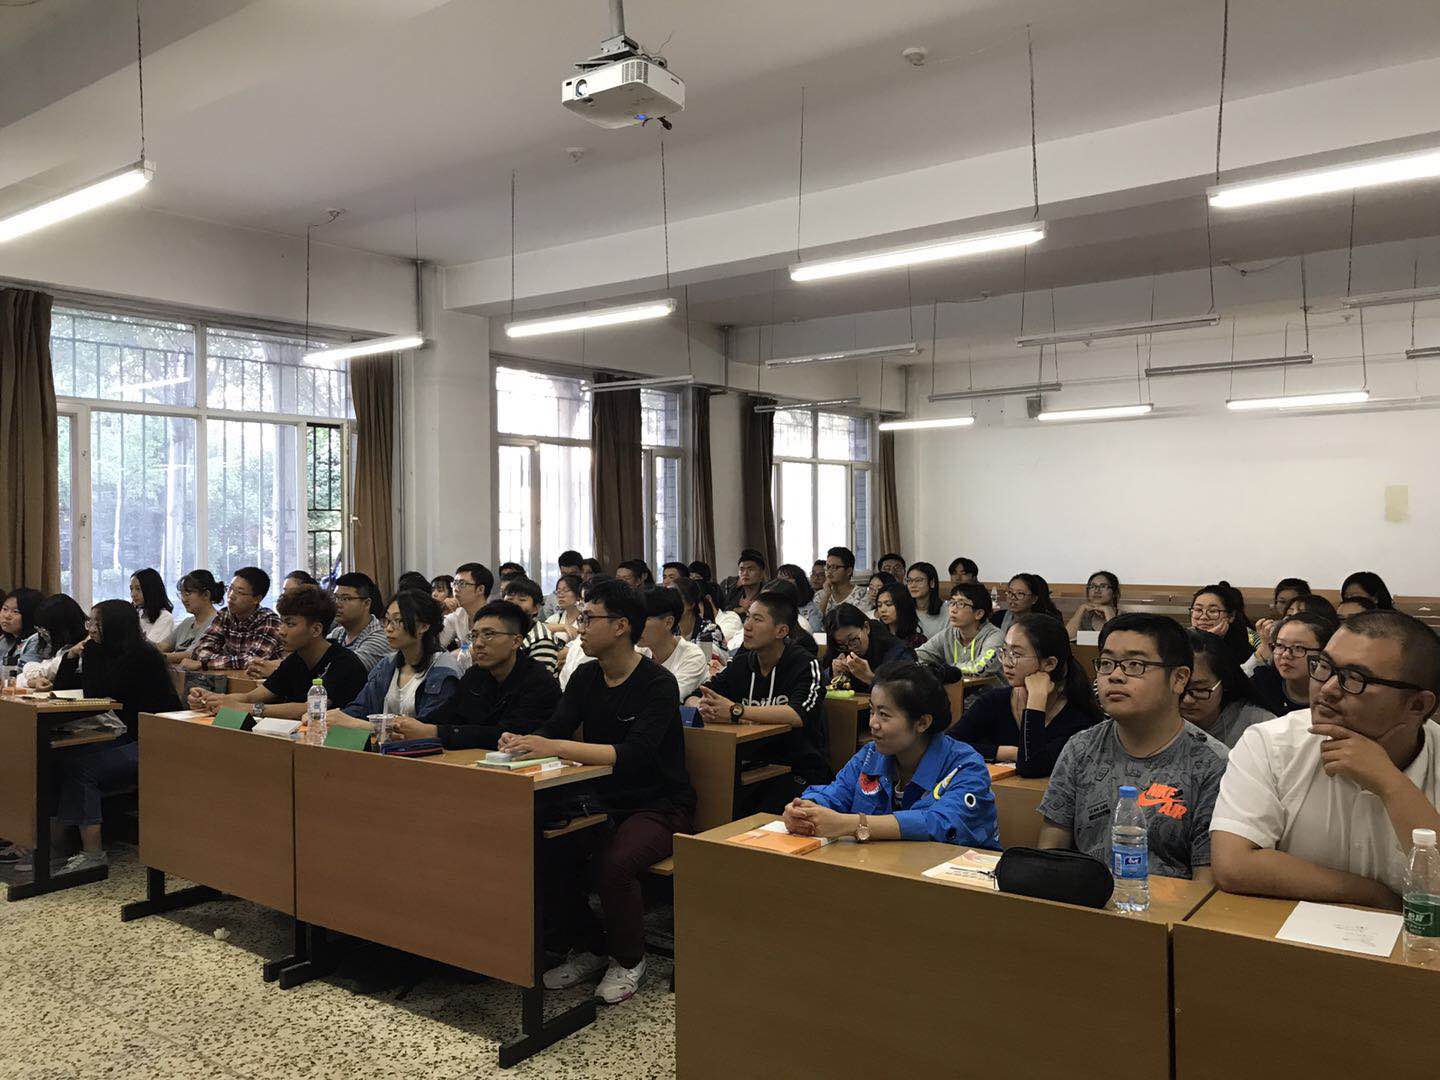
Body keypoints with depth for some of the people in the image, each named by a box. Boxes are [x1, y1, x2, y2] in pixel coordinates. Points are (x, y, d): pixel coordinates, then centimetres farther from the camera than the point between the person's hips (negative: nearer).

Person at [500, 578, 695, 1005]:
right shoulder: (586, 677, 5)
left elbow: (635, 754, -30)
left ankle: (629, 961, -1)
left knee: (613, 863, -31)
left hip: (659, 806, -6)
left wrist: (555, 747, -37)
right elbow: (554, 729, -3)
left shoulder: (658, 684, -17)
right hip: (603, 801, 6)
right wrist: (523, 742, -27)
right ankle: (589, 948, 8)